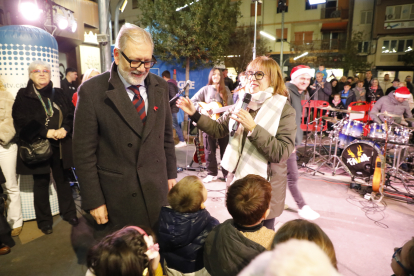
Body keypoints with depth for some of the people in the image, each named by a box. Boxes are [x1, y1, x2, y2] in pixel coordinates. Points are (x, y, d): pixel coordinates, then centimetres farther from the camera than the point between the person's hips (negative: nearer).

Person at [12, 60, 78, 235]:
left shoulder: (58, 94, 10)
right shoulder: (23, 96, 2)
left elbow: (71, 114, 3)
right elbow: (21, 121, -8)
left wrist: (65, 129, -16)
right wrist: (45, 132, -18)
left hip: (60, 146, 2)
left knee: (62, 179, 11)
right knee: (41, 183, 8)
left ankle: (69, 213, 27)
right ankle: (44, 220, 23)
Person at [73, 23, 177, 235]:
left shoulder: (160, 86, 3)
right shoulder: (92, 91, -11)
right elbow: (84, 152, -9)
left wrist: (171, 174, 11)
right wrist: (94, 201, -7)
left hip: (156, 192, 4)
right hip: (115, 199, -3)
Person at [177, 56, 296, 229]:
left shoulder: (285, 111, -11)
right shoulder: (243, 102, 5)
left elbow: (282, 153, -21)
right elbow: (218, 129, 9)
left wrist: (253, 127, -27)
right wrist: (194, 114, -1)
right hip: (238, 179, 5)